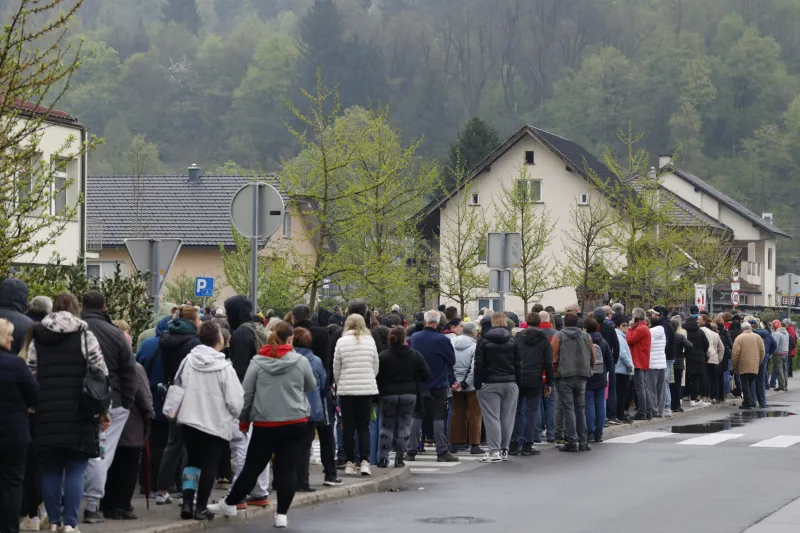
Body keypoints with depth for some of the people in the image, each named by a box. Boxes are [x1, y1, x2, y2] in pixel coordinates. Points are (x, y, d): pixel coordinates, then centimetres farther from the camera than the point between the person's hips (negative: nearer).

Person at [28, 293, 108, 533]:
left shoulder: (37, 338, 10)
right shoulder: (84, 335, 0)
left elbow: (30, 375, 7)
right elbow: (100, 372, -4)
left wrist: (32, 407, 13)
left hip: (46, 413, 3)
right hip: (77, 413, -3)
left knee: (50, 470, 8)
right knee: (75, 471, -1)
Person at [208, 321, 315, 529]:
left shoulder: (257, 362, -2)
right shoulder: (301, 361, -3)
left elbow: (246, 393, 1)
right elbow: (311, 386, 13)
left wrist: (244, 419, 12)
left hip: (265, 424, 0)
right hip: (295, 423, 0)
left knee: (253, 467, 11)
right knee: (288, 468, 3)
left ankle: (229, 504, 22)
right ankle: (282, 514, 2)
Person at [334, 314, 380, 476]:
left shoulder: (341, 342, -4)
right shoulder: (370, 341, 0)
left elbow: (336, 369, 1)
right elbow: (375, 367, 6)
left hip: (346, 389, -1)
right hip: (367, 388, 1)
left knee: (348, 427, 7)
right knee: (364, 426, 5)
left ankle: (350, 463, 7)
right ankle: (364, 461, -6)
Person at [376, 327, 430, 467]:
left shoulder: (383, 356, -8)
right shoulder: (415, 355, -1)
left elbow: (377, 377, -7)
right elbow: (426, 375, 2)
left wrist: (377, 394, 7)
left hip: (388, 395, -1)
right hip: (409, 395, 1)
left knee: (387, 426, 9)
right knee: (404, 426, 7)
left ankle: (383, 458, 5)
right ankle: (400, 458, 4)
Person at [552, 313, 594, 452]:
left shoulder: (558, 336, -2)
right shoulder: (586, 336, 9)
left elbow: (554, 358, -8)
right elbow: (593, 358, 9)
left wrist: (554, 371, 7)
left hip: (564, 377, -4)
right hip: (582, 376, 4)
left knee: (568, 410, -2)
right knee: (580, 409, 12)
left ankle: (572, 442, -6)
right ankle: (583, 442, 11)